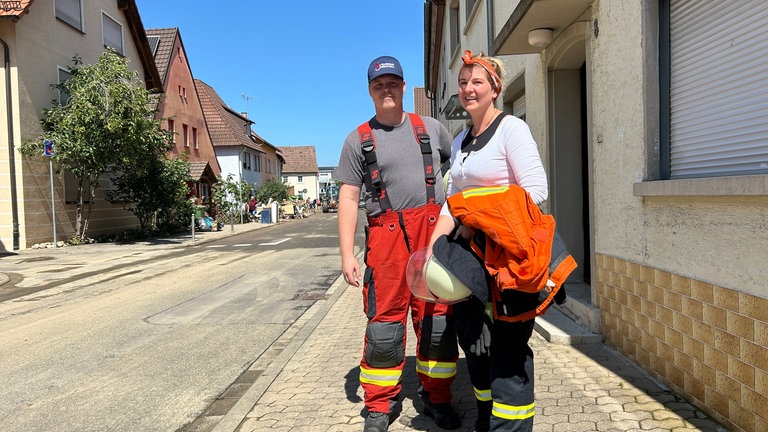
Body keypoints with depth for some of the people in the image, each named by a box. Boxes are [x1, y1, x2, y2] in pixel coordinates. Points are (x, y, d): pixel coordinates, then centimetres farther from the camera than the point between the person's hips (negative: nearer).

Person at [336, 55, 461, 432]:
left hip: (434, 231, 2)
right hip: (386, 233, -1)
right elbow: (348, 197, 4)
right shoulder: (358, 140, 9)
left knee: (437, 317, 6)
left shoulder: (431, 128, 14)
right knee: (384, 320, 1)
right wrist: (347, 253, -4)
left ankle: (436, 397, 22)